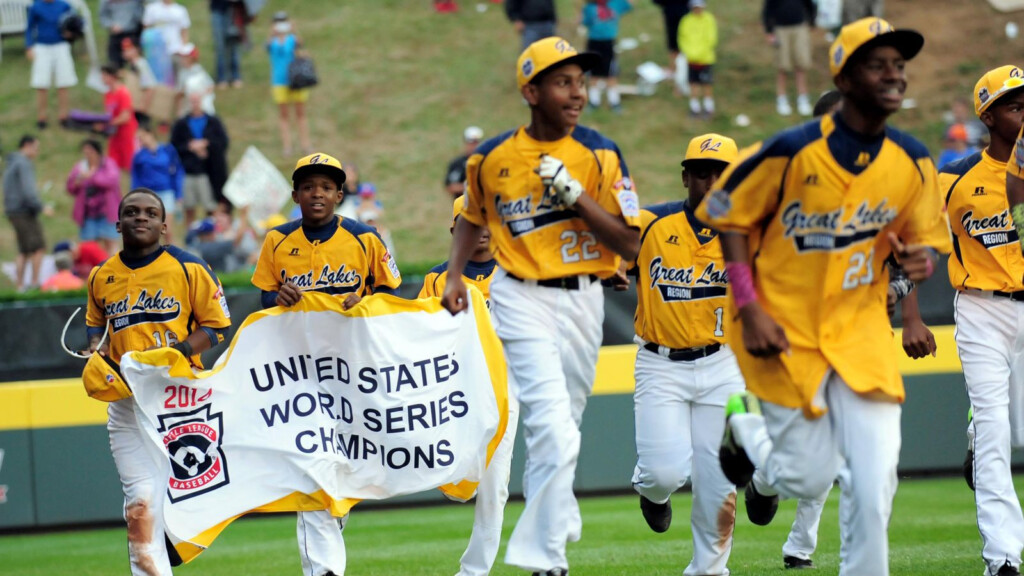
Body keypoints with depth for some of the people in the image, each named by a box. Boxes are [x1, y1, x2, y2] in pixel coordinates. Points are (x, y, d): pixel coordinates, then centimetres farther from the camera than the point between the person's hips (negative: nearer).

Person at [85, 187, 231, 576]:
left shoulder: (188, 268, -1)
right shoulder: (101, 277, 10)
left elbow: (216, 326, 1)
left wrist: (178, 351, -14)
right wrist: (97, 350, 7)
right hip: (127, 401, 2)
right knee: (141, 501, -10)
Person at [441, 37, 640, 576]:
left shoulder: (600, 156, -2)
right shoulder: (492, 158, -1)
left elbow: (630, 243, -6)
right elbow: (473, 217, 19)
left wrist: (575, 195, -16)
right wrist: (455, 277, 6)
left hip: (583, 302, 2)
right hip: (523, 299, -2)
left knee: (559, 429, 12)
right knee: (554, 431, -17)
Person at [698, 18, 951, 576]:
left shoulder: (912, 162, -3)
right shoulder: (792, 151, -16)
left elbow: (925, 236, 10)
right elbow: (729, 216, -6)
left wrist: (921, 259, -15)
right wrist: (749, 310, -13)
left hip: (860, 326, 4)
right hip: (784, 328, -3)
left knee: (874, 477, -7)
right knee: (809, 477, 1)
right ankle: (743, 426, 33)